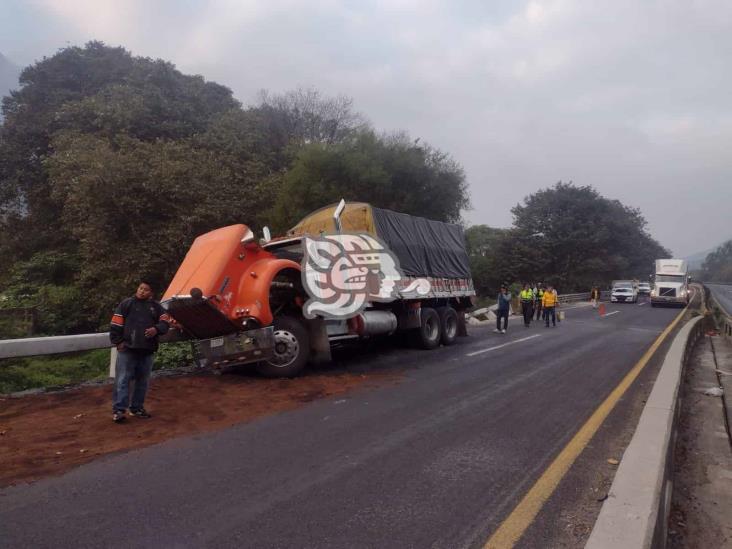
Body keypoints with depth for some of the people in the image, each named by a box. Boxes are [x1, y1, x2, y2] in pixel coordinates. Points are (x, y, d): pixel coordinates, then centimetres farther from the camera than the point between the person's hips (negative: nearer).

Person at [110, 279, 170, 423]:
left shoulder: (156, 306, 12)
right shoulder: (127, 304, 3)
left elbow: (165, 322, 8)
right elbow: (116, 325, 1)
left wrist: (156, 329, -13)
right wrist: (118, 342, -5)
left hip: (147, 350, 4)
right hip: (127, 349, -4)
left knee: (143, 381, 11)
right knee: (122, 380, -6)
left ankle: (137, 407, 22)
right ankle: (119, 410, -2)